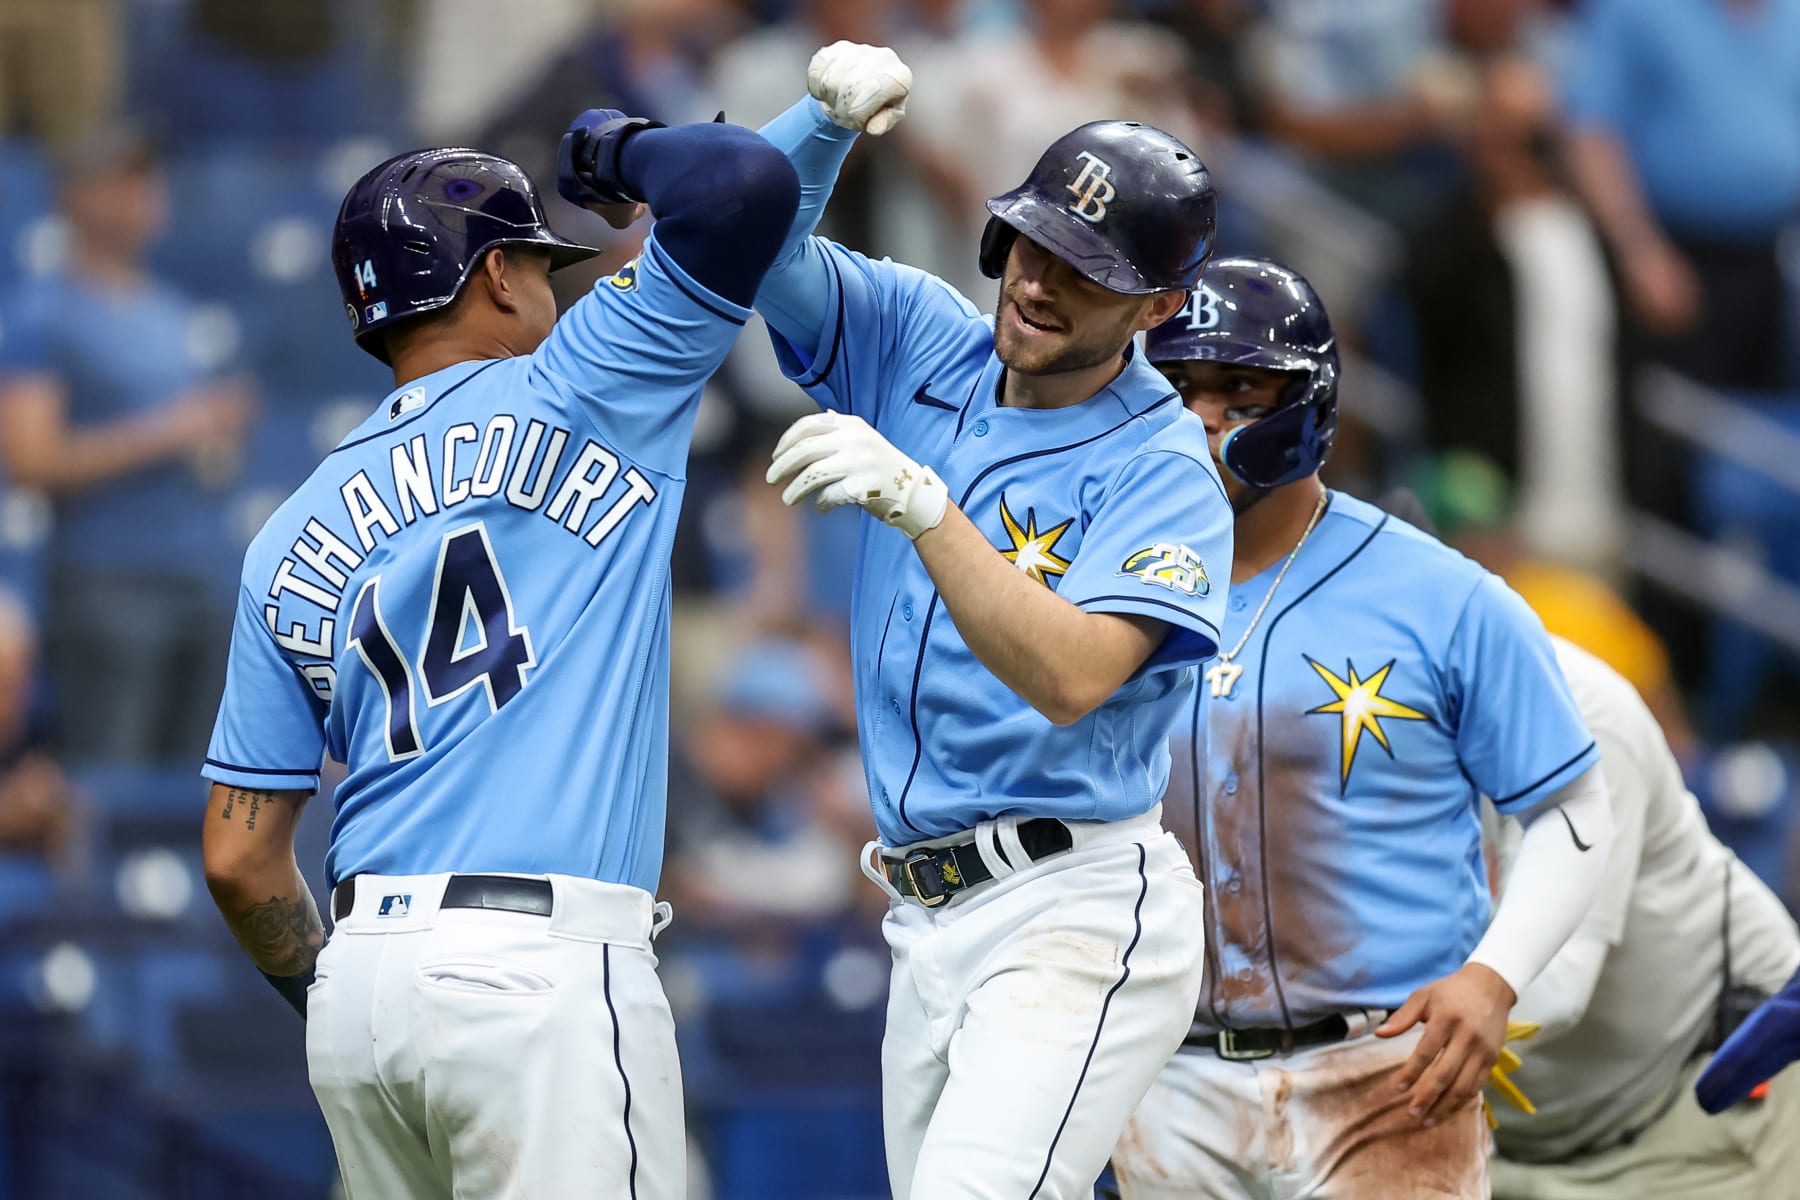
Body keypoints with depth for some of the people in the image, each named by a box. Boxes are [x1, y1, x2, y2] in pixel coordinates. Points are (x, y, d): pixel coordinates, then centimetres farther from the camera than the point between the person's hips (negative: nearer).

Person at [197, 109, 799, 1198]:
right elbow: (747, 180, -6)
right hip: (543, 971, -6)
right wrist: (616, 147, 14)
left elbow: (239, 856, 14)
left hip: (363, 969, 6)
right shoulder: (567, 400, 1)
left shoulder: (293, 540, 16)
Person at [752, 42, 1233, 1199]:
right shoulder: (921, 342, 8)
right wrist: (830, 120, -21)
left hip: (1074, 916, -7)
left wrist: (920, 502, -35)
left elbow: (1070, 678, -26)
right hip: (928, 922, 7)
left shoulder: (1163, 472, -11)